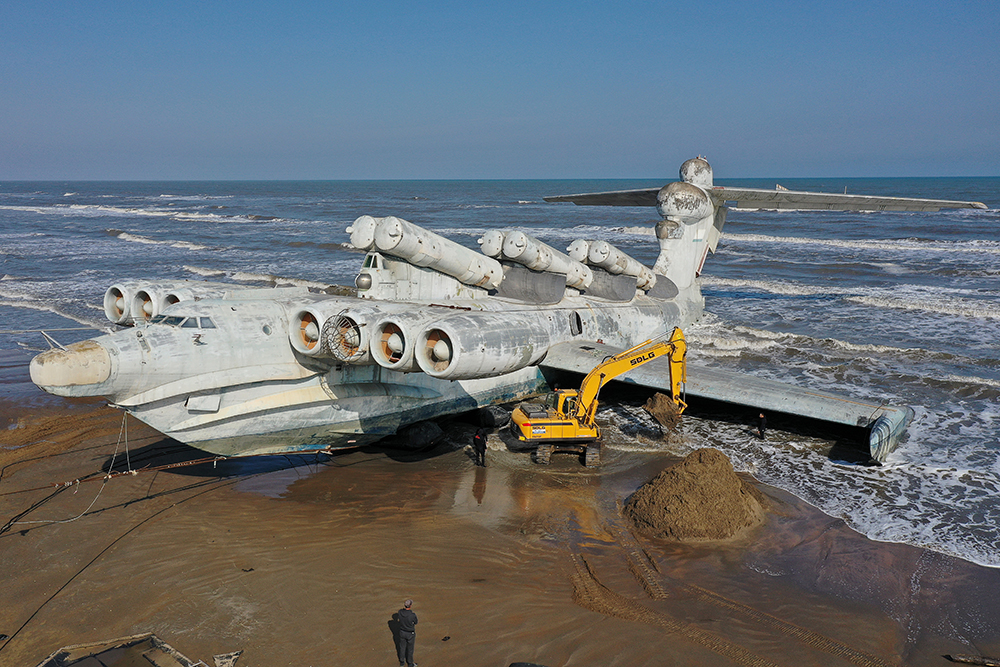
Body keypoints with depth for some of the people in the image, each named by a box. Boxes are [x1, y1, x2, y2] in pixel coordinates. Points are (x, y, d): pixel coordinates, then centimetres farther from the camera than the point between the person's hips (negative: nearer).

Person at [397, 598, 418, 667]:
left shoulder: (400, 612, -22)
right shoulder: (413, 615, -33)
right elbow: (415, 623, -11)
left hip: (402, 632, 4)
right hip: (410, 634, -4)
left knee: (402, 647, 24)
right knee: (410, 649, 17)